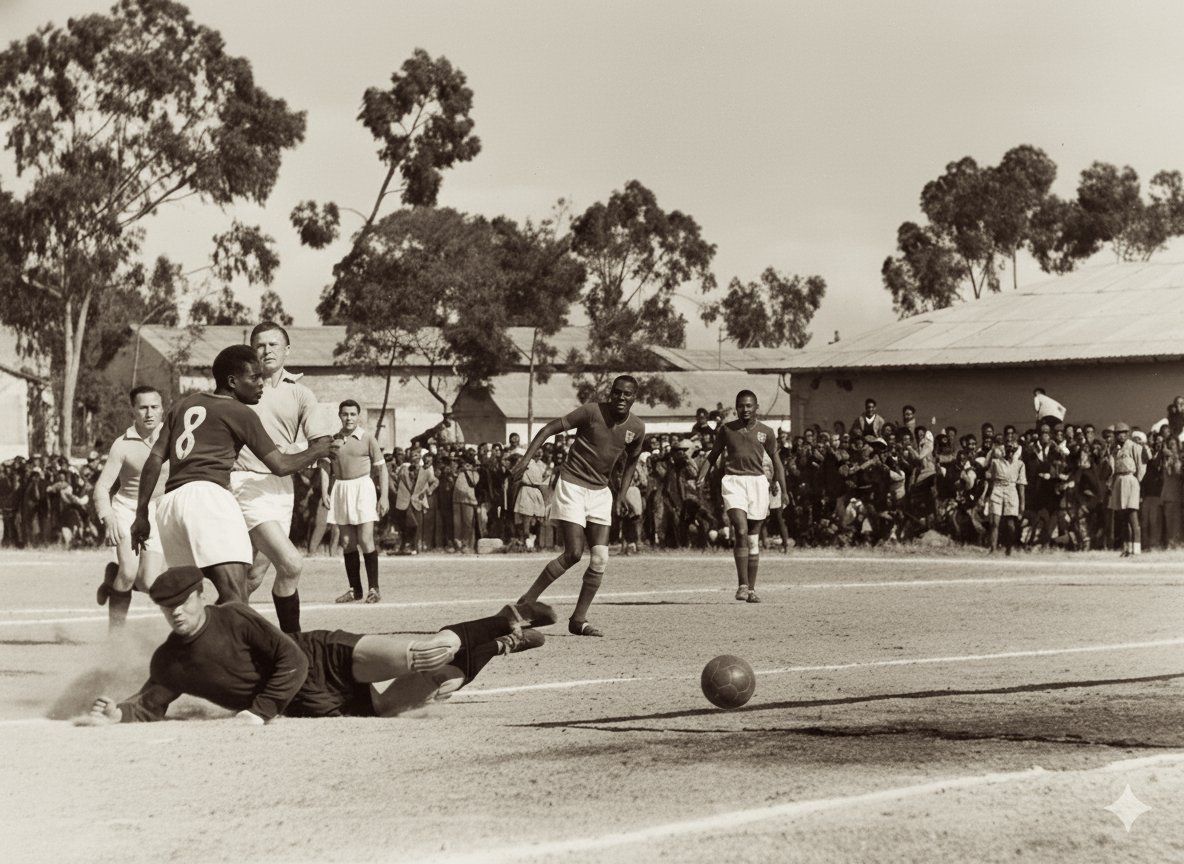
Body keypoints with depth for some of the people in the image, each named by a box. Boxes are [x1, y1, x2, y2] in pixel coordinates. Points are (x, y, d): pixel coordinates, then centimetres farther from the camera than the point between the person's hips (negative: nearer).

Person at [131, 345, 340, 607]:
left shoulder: (183, 405, 24)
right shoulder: (240, 413, 8)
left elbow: (155, 459, 18)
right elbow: (280, 465, 11)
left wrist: (142, 514, 20)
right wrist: (318, 450, 28)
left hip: (169, 501, 7)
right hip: (207, 494, -7)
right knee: (235, 597, -20)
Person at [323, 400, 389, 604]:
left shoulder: (367, 439, -1)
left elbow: (382, 468, 0)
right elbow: (325, 467, 9)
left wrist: (384, 496, -7)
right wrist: (324, 492, -5)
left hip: (362, 488, -4)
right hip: (340, 489, 4)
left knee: (366, 540, -10)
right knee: (347, 543, 5)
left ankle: (373, 588, -5)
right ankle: (355, 589, 12)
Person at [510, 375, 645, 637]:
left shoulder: (637, 428, 0)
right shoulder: (592, 411, -15)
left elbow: (631, 462, 20)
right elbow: (551, 428, -11)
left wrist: (621, 495, 11)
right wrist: (526, 458, -21)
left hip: (600, 491, 5)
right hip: (572, 485, -5)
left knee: (600, 558, -4)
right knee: (574, 553, -14)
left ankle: (579, 620, 4)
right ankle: (528, 600, 1)